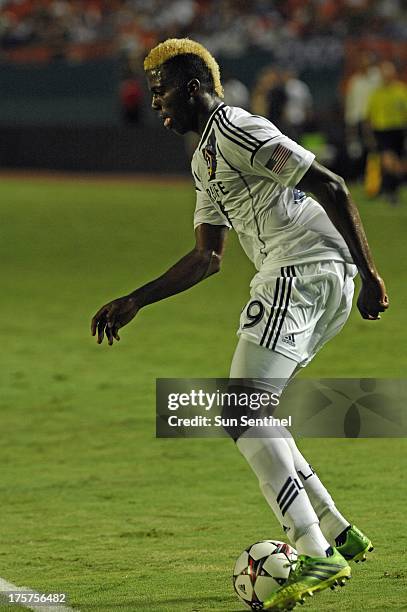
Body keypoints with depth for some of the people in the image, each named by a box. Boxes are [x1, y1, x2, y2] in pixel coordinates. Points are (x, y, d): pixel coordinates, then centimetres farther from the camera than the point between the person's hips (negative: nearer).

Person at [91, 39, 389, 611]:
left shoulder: (238, 131, -7)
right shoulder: (205, 158, 25)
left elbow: (330, 186, -13)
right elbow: (206, 258, 31)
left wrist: (369, 272, -16)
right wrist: (134, 301, 27)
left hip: (303, 268, -10)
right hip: (324, 282, 10)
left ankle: (316, 555, -22)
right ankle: (337, 533, 15)